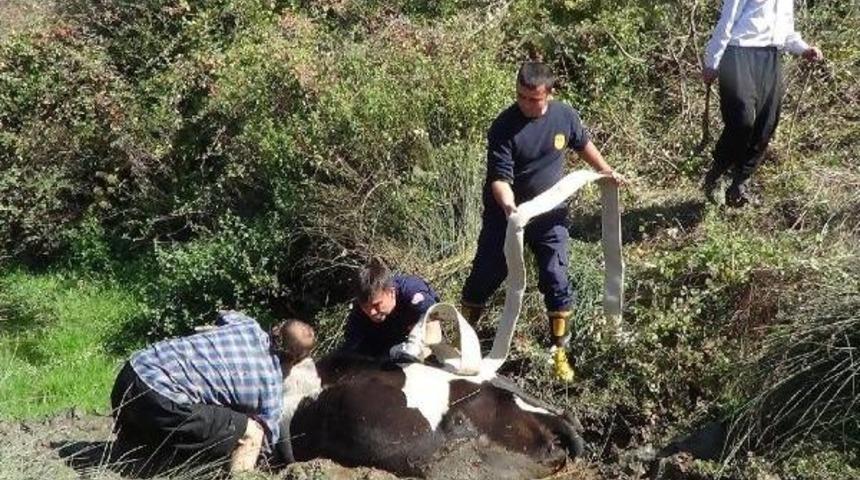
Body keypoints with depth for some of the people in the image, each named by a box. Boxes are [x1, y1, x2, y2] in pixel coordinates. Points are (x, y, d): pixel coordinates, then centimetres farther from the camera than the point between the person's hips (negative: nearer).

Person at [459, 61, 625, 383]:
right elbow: (499, 178, -24)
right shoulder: (504, 127, -21)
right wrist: (508, 207, -42)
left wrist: (606, 171, 11)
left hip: (550, 215, 2)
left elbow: (582, 144, 13)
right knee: (484, 276, 7)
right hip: (506, 214, -2)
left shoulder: (565, 116, -9)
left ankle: (559, 352, 16)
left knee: (556, 283, 1)